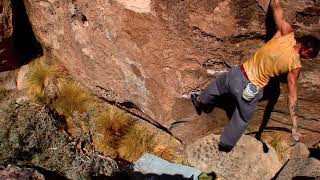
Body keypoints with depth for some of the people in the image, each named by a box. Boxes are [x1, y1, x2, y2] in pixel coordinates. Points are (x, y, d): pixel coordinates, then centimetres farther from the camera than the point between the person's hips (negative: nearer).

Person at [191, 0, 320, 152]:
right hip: (251, 92, -2)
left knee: (218, 83, 36)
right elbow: (292, 96, -10)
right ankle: (226, 144, 44)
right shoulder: (295, 66, -13)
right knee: (242, 119, 25)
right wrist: (295, 126, -3)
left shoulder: (286, 33, -9)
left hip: (238, 75, 2)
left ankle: (201, 101, 61)